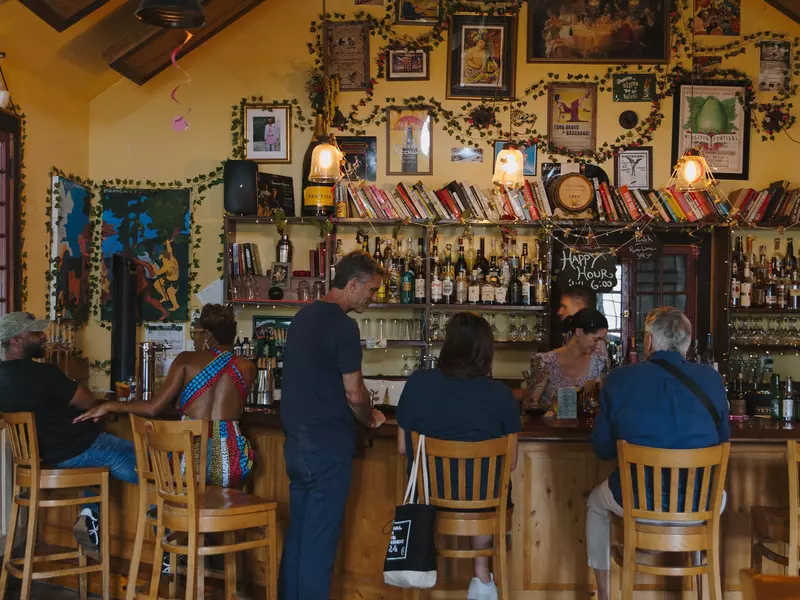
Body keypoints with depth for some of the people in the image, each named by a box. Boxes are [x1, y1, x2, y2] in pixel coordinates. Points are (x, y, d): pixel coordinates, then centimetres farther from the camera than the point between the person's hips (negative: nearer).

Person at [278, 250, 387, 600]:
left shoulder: (304, 317, 13)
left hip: (296, 442, 9)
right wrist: (371, 420, 5)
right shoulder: (342, 325, -14)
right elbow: (354, 392, -15)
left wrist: (360, 416, 20)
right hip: (327, 444, -9)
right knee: (320, 539, -2)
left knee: (298, 532, 15)